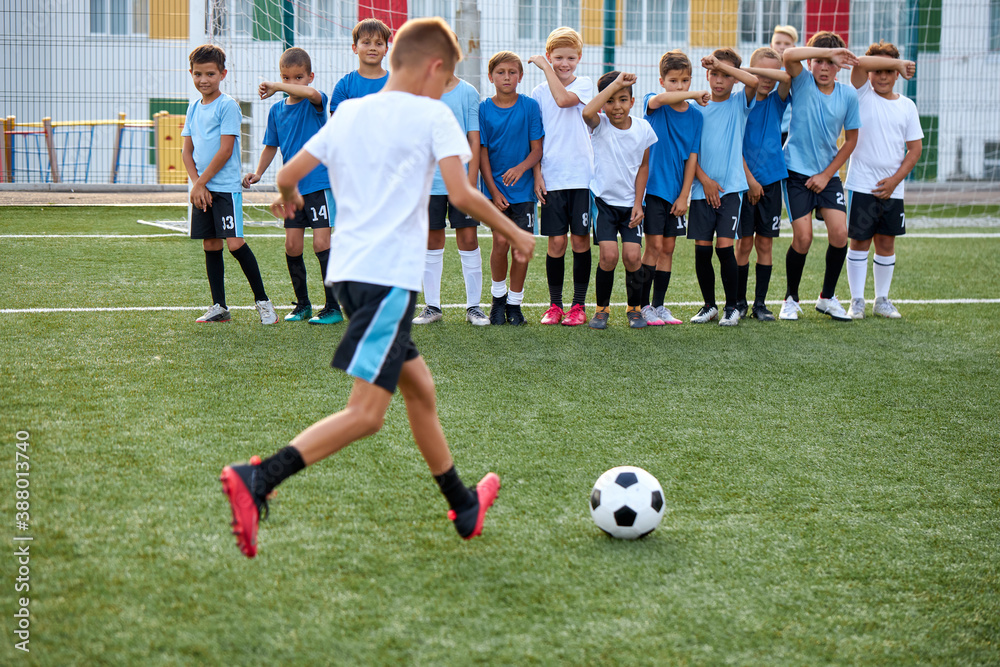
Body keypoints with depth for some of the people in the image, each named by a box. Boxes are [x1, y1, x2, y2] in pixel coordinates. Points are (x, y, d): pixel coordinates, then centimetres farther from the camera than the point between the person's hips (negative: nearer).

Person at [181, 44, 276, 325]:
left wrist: (201, 181, -10)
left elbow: (225, 150, -12)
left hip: (225, 187, -7)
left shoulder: (227, 106, -7)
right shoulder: (194, 107, 14)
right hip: (201, 189, 7)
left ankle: (262, 300, 0)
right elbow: (187, 150, 12)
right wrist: (196, 184, -3)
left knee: (235, 243, -12)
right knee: (210, 246, 8)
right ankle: (219, 307, 13)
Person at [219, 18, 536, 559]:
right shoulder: (431, 116, -2)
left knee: (419, 388, 21)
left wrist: (288, 200, 37)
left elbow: (288, 175, 14)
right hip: (390, 275, -8)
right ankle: (256, 480, -29)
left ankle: (463, 508, 34)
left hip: (347, 270, 9)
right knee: (366, 412, -13)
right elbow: (461, 194, -12)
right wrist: (513, 233, 2)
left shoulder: (348, 113, 15)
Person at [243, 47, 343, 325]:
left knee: (321, 243, -10)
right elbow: (271, 146, 20)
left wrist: (274, 87, -28)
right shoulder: (277, 110, 9)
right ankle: (302, 304, 20)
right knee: (292, 246, 5)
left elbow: (311, 93, -33)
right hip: (292, 186, 6)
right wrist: (258, 173, 7)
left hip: (318, 183, -6)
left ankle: (333, 308, -3)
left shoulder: (314, 103, -7)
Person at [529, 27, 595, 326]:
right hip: (552, 178, 1)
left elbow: (563, 99, -19)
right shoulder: (539, 92, 8)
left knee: (580, 239, 2)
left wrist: (545, 67, -10)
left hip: (582, 175, -1)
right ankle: (555, 304, 11)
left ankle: (578, 304, 11)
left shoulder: (585, 84, 3)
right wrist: (537, 174, 1)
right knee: (556, 242, 0)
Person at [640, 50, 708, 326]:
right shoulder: (653, 104, -4)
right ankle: (643, 305, 2)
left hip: (676, 192, 4)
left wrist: (684, 196, -1)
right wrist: (694, 94, -25)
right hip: (652, 187, -4)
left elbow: (692, 158, 4)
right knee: (654, 246, -6)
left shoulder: (695, 116, 5)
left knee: (668, 248, 7)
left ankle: (659, 306, 15)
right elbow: (658, 99, -30)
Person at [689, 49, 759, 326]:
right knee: (702, 248, 1)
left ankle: (732, 306, 4)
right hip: (703, 189, 2)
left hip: (731, 187, -2)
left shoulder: (739, 103, 4)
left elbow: (754, 81, -18)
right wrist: (704, 180, -5)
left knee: (725, 246, -11)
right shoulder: (697, 109, 8)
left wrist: (722, 64, -12)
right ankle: (709, 305, 17)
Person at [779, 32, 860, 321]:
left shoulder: (848, 95, -1)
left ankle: (828, 297, 13)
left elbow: (851, 139, 7)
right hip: (797, 171, -3)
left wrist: (827, 174, 0)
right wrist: (828, 50, -31)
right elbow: (788, 56, -28)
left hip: (828, 174, 3)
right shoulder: (803, 83, -7)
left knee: (839, 233, -8)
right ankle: (791, 299, 13)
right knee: (802, 237, -9)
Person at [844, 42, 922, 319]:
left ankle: (882, 300, 19)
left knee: (887, 242, 9)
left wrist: (895, 180, -4)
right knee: (860, 241, 2)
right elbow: (859, 63, -19)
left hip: (892, 189, 3)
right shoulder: (863, 95, -1)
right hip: (861, 185, -3)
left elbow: (915, 148, 7)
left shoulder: (907, 106, 7)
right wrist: (899, 61, -13)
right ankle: (857, 301, 9)